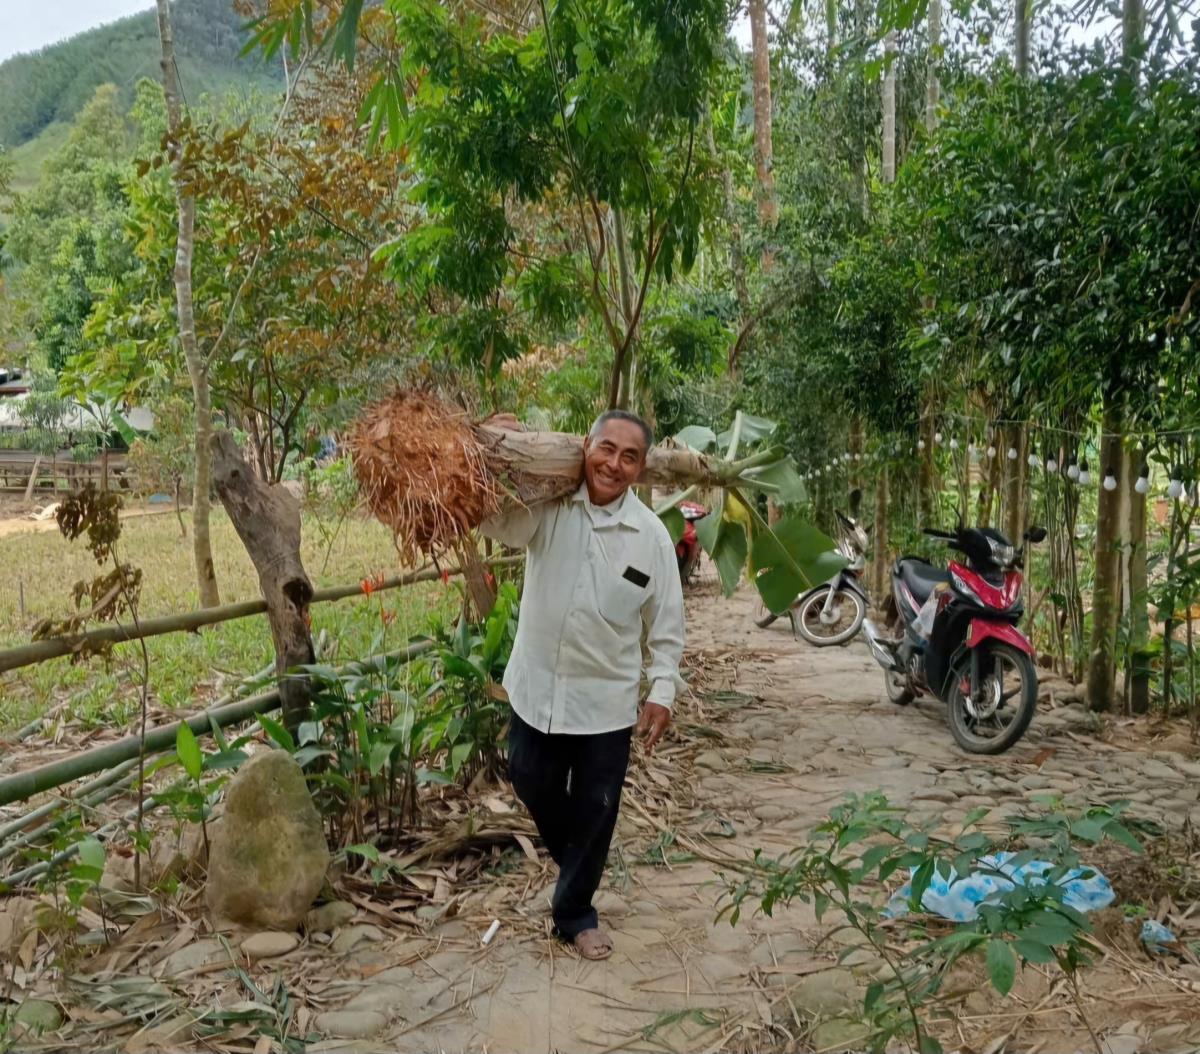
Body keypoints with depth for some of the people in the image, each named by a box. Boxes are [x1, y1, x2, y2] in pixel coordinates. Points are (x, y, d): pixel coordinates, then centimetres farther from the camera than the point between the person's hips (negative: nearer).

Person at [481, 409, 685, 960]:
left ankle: (575, 913, 32)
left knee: (594, 811, 10)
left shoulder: (652, 535, -8)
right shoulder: (548, 507, -8)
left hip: (607, 701, -1)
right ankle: (574, 863, 48)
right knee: (533, 787, 18)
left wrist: (662, 692, -5)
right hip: (536, 688, 1)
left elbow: (666, 626, -1)